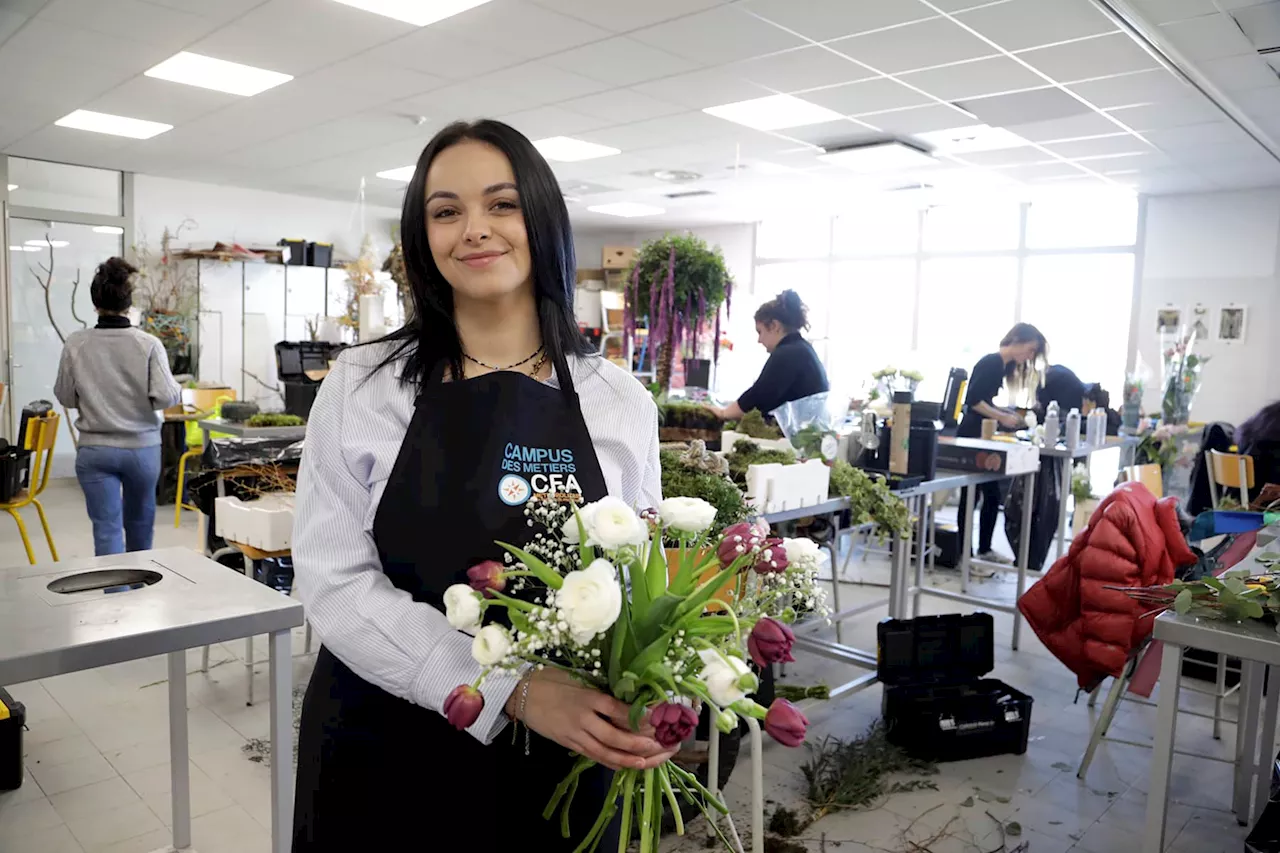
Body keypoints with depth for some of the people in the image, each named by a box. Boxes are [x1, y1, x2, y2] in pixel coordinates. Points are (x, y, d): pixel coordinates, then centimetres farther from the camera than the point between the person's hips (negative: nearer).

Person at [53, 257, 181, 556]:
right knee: (140, 520, 22)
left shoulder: (76, 344, -8)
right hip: (142, 447, 1)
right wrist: (179, 390, 4)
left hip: (94, 450, 0)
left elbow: (65, 397, 1)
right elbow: (166, 397, -17)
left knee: (107, 528, 3)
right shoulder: (148, 344, -14)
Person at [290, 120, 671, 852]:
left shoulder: (621, 403, -2)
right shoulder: (363, 388, -6)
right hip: (382, 754, -1)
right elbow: (338, 583, -12)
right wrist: (512, 689, -23)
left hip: (557, 762, 1)